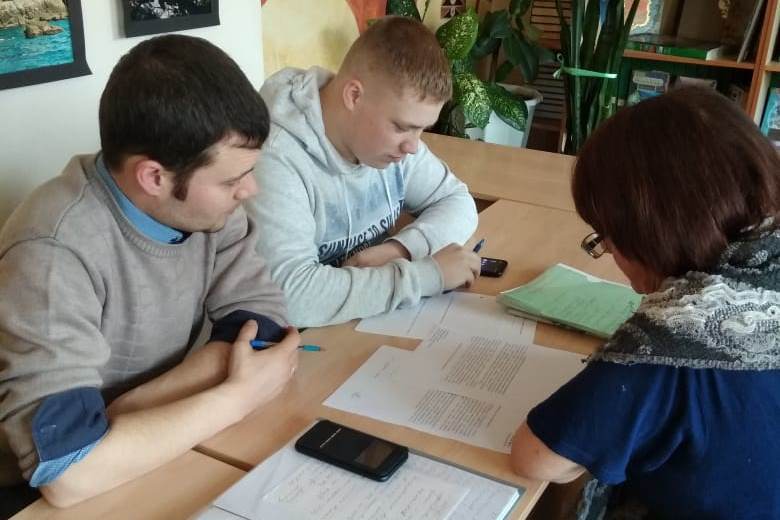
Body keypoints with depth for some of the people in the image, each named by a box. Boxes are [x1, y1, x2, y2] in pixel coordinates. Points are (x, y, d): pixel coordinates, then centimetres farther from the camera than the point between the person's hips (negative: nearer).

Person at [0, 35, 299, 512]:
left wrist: (110, 426, -22)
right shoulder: (54, 253, -27)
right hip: (39, 495, -6)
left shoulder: (205, 198, -11)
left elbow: (266, 325, -14)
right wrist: (241, 394, -23)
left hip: (148, 460, 6)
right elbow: (66, 470, -32)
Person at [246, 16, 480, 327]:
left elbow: (458, 202, 5)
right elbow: (292, 296, -33)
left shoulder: (389, 131, -4)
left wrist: (401, 248, -14)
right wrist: (428, 274, -26)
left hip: (379, 325, 5)